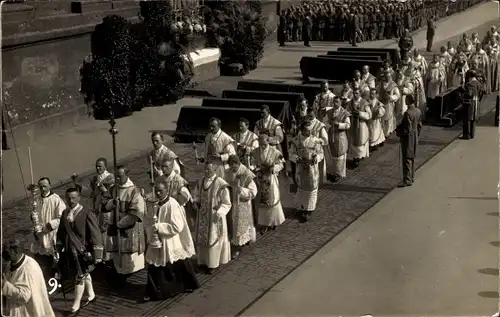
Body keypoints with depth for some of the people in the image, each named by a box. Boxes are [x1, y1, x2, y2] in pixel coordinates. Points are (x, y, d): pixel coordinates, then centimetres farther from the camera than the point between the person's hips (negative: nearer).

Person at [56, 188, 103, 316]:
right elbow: (61, 232, 13)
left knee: (80, 277, -1)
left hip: (83, 251, -6)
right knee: (85, 274, 22)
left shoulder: (87, 214, -18)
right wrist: (60, 249, 12)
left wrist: (97, 255, -16)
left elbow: (96, 235, -16)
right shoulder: (65, 213, 2)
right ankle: (91, 296, 41)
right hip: (71, 251, 6)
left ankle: (76, 306, 10)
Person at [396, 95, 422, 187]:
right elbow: (419, 125, 10)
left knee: (407, 159, -2)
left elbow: (408, 129, -24)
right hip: (415, 137, 9)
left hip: (408, 138, -9)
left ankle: (407, 180, 3)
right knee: (412, 158, 18)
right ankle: (411, 178, 28)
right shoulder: (418, 111, 1)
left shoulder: (408, 113, -25)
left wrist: (399, 132, -10)